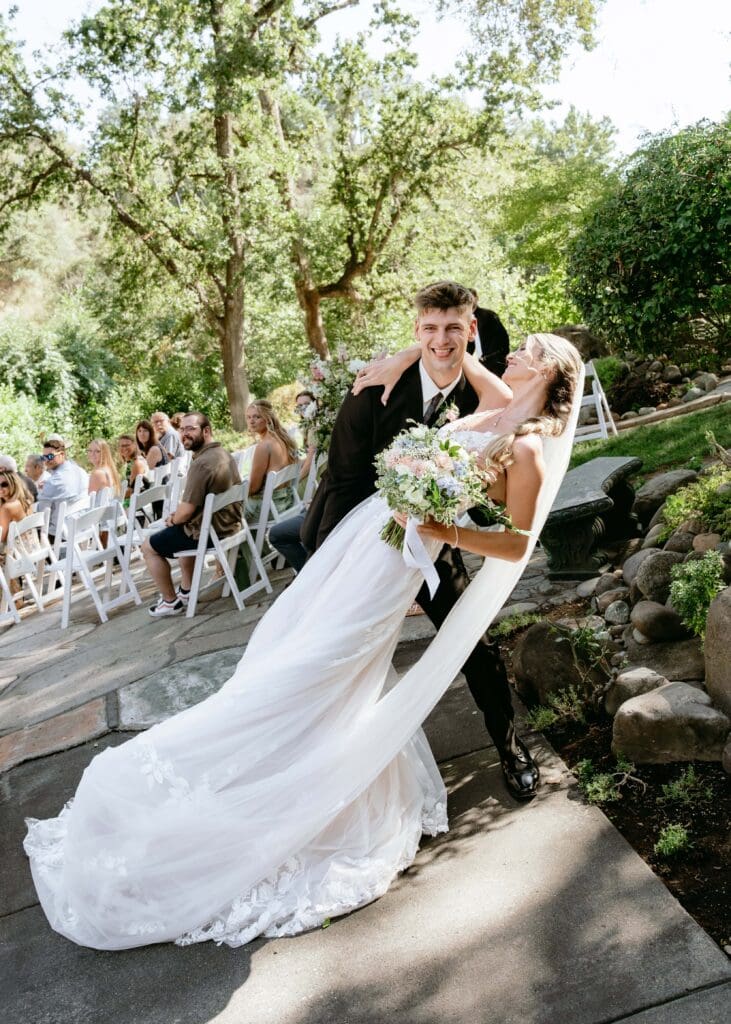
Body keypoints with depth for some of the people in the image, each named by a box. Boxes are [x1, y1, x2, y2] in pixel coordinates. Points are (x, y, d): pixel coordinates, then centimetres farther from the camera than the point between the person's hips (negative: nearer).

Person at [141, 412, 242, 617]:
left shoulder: (201, 463, -25)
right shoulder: (224, 454, 6)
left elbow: (187, 510, -24)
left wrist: (173, 519, -2)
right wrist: (178, 514, 8)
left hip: (209, 531, -9)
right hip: (228, 522, 9)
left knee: (149, 547, 8)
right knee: (183, 529, 37)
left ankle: (171, 602, 15)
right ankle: (186, 591, 38)